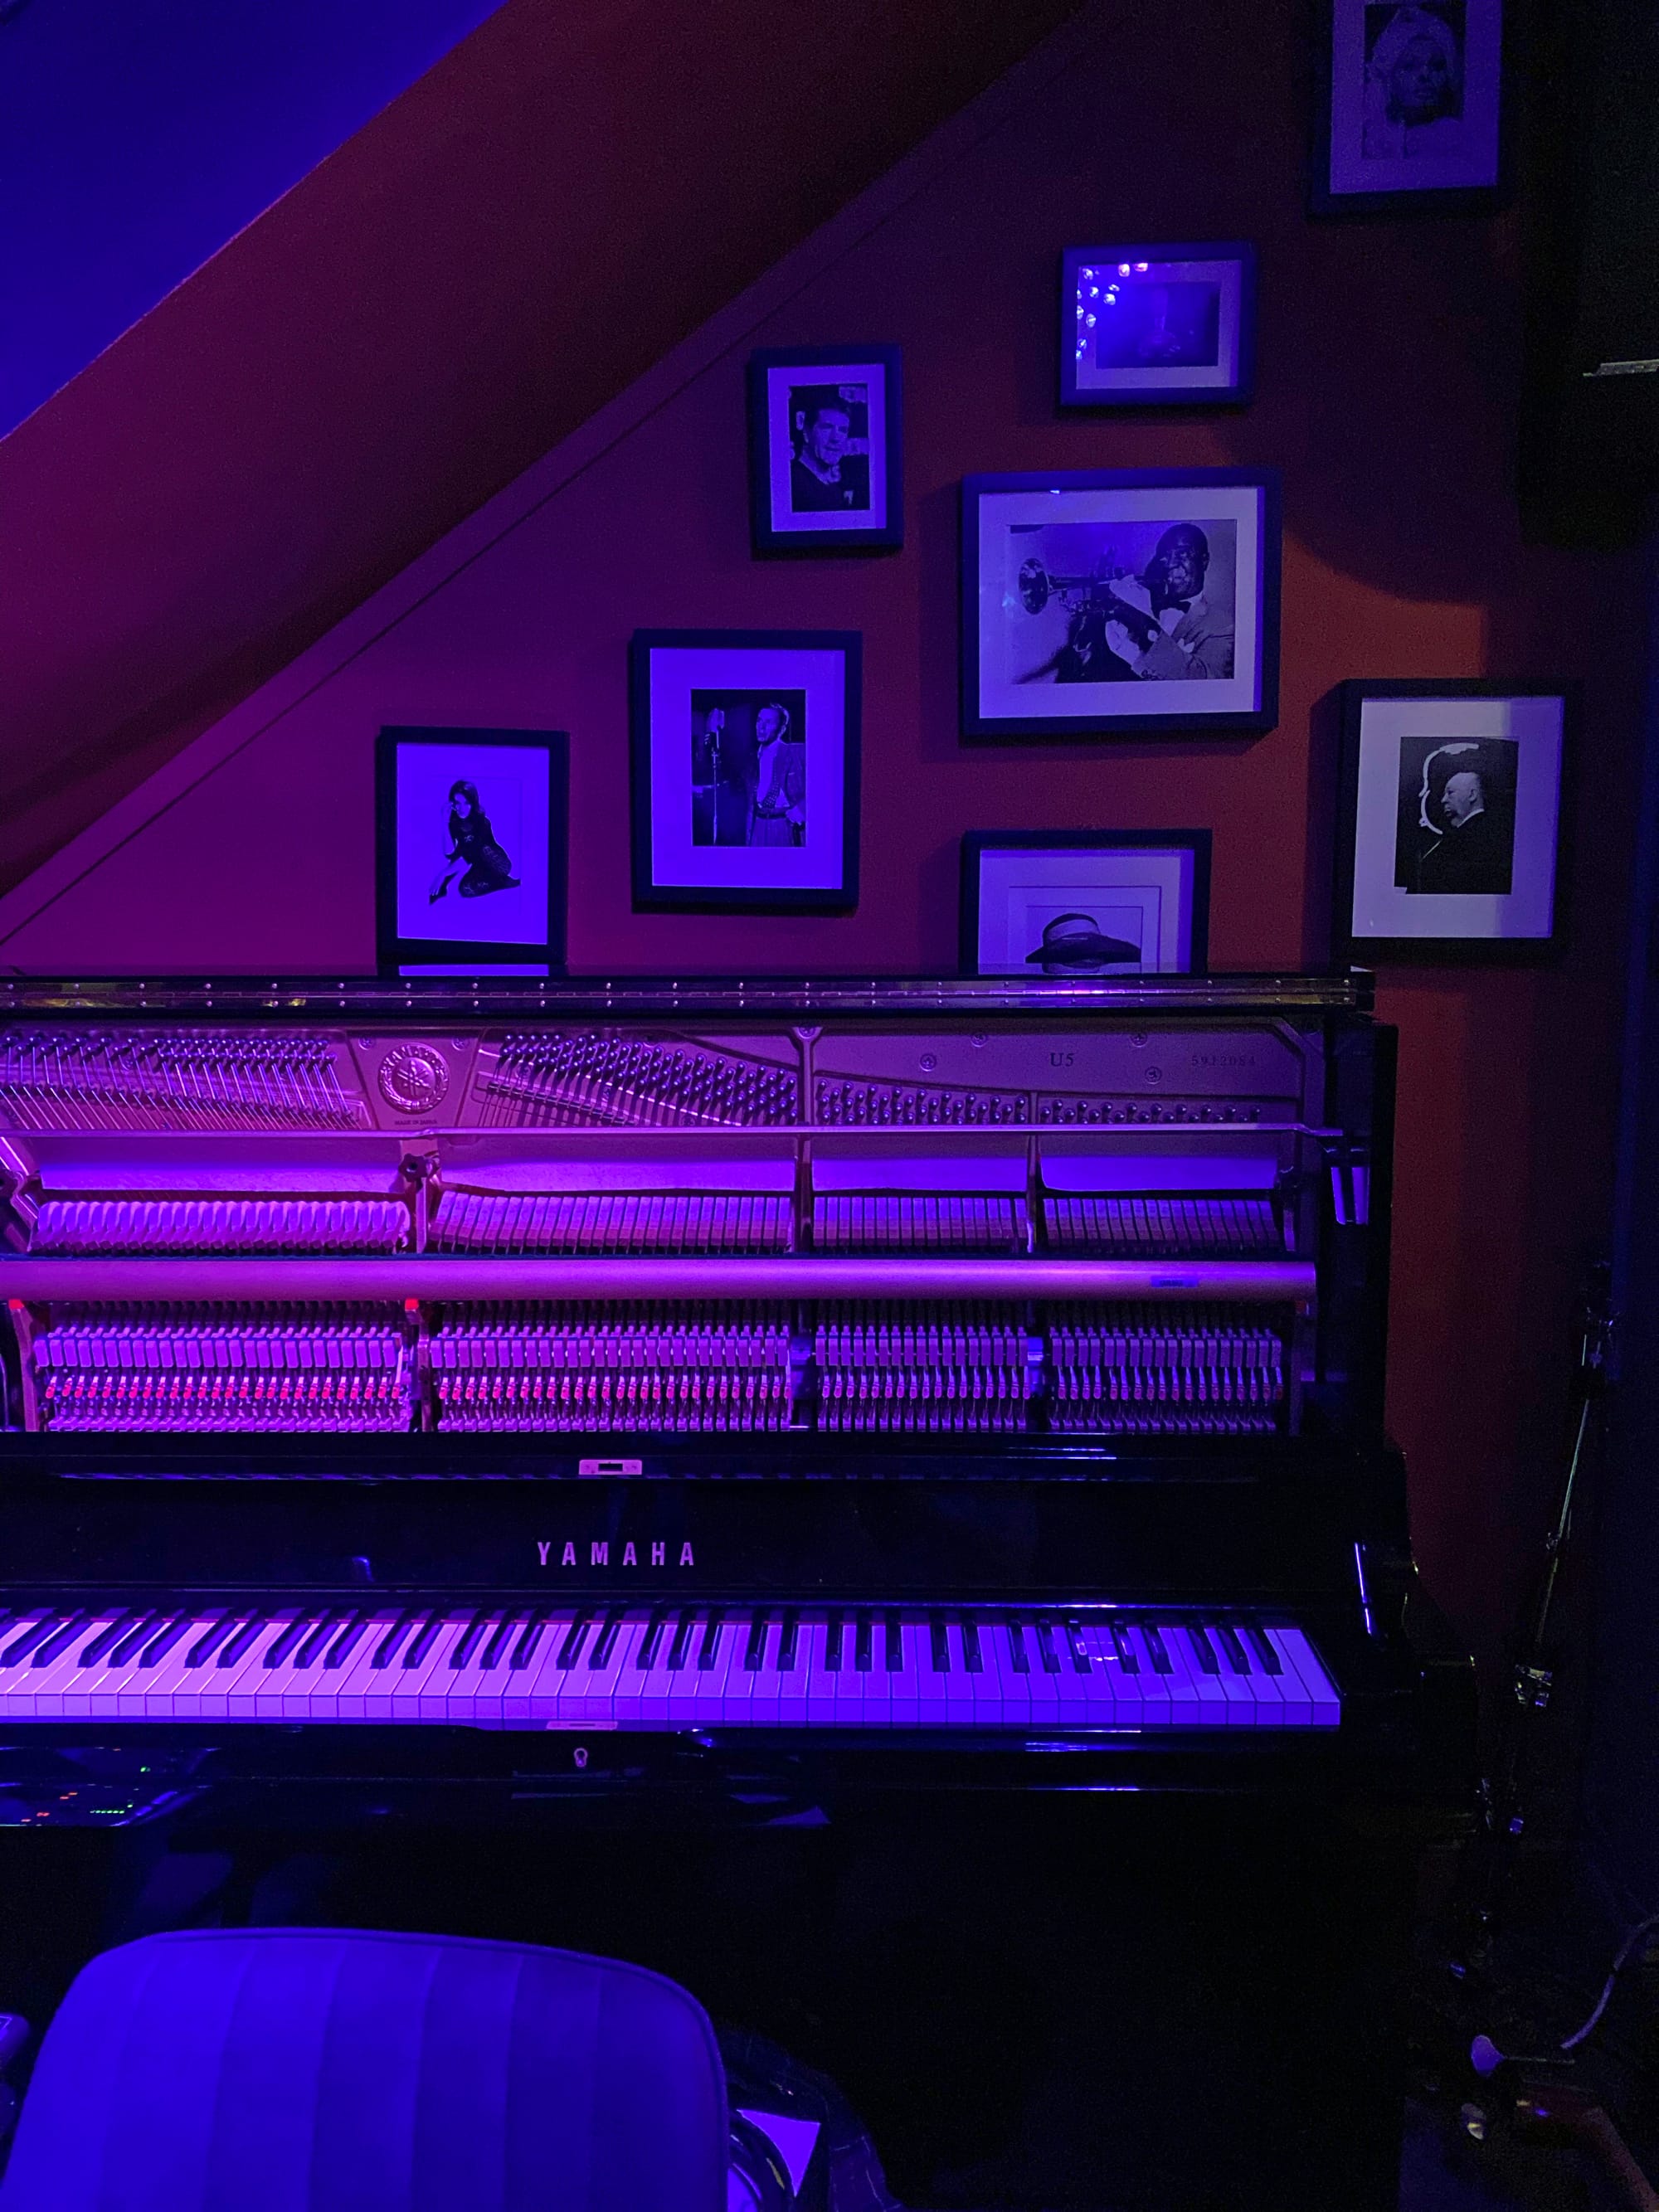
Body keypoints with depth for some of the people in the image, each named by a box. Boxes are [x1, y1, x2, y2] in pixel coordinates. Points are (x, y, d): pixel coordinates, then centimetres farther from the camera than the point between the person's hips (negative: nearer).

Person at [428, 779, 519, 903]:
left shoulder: (482, 821, -24)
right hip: (479, 865, 5)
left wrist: (442, 874, -41)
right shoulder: (453, 821, -11)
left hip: (498, 864, -5)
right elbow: (449, 854, -23)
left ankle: (505, 881, -13)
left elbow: (469, 855, -34)